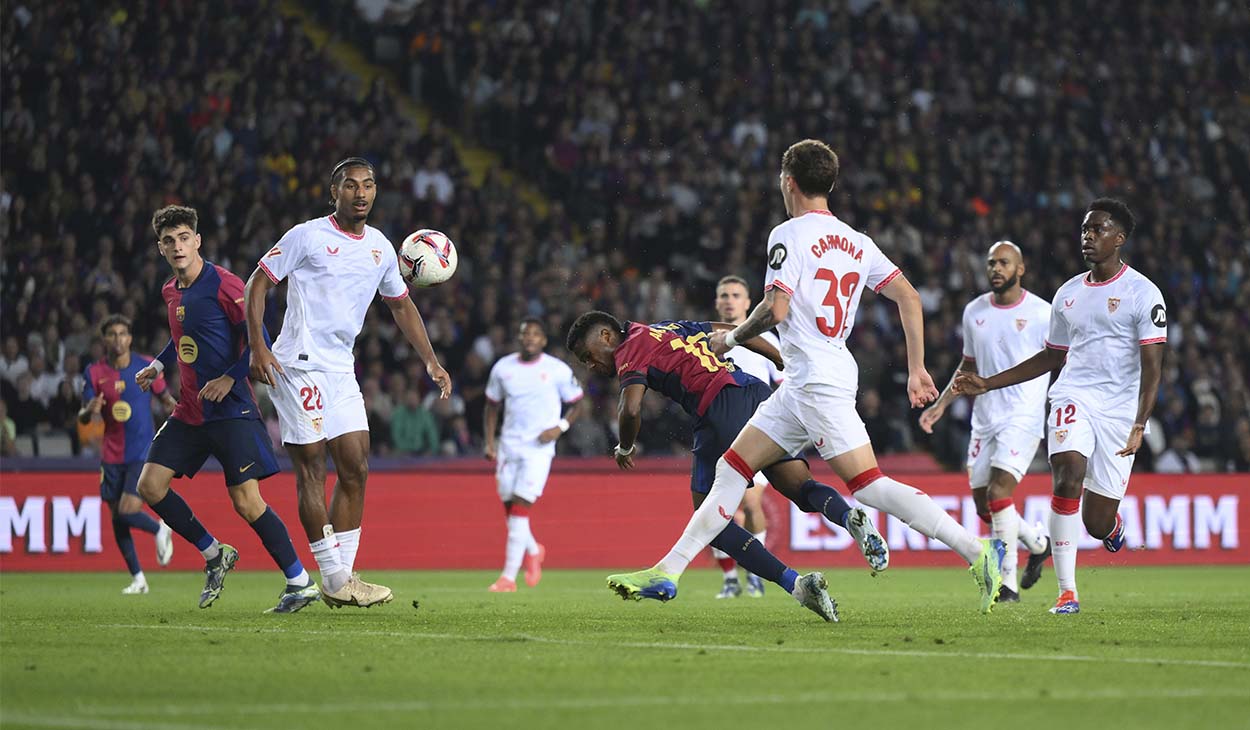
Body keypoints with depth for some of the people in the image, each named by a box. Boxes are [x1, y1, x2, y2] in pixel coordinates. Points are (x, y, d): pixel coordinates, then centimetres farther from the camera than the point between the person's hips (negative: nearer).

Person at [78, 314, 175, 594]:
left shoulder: (147, 366, -2)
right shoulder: (94, 372, 0)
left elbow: (165, 397, 10)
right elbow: (82, 418, 1)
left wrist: (175, 407, -12)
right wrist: (89, 410, -22)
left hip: (143, 453, -3)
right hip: (112, 454, 3)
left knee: (128, 511, -16)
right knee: (117, 518, 4)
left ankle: (160, 530, 17)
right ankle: (137, 578, 17)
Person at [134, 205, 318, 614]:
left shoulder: (223, 285, -12)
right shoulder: (170, 292, 11)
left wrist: (230, 379, -19)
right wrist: (159, 365, 18)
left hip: (231, 411, -8)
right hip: (189, 412, 8)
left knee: (246, 502, -13)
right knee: (150, 485, -3)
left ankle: (300, 583, -2)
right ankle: (214, 555, 14)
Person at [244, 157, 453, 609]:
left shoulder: (380, 247, 11)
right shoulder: (308, 236, -6)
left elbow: (401, 306, 24)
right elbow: (258, 283, -3)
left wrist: (431, 362, 16)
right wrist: (257, 347, -13)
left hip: (342, 369, 7)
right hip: (299, 364, -7)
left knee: (355, 469, 2)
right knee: (311, 469, -8)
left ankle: (342, 576, 7)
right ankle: (335, 580, -9)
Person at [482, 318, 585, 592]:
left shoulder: (558, 370, -3)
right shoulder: (502, 368, 6)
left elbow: (576, 405, 7)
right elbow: (492, 407, 16)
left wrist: (560, 428, -10)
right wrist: (490, 443, 7)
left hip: (539, 448, -4)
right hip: (509, 446, 4)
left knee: (520, 508, -14)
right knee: (509, 508, 5)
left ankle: (508, 578, -13)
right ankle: (534, 551, 37)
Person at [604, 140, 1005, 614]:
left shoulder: (789, 235, -8)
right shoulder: (855, 241, 14)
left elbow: (775, 310, -17)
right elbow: (909, 298, 9)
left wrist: (731, 338, 2)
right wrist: (916, 370, 12)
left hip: (817, 381, -9)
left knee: (869, 486, -14)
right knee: (732, 470, 11)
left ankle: (976, 551, -19)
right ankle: (668, 571, 12)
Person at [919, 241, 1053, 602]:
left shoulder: (1041, 313, -6)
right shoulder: (974, 312, 9)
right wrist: (940, 404, 14)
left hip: (1023, 418, -6)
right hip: (984, 418, 6)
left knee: (998, 491, -20)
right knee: (983, 505, 6)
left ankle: (1008, 582, -15)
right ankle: (1037, 541, 33)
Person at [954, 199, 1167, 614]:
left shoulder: (1143, 294, -3)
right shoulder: (1068, 294, 13)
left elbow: (1152, 368, -8)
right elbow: (1051, 357, 25)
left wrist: (1139, 427, -21)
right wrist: (987, 384, 20)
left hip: (1120, 409, -3)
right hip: (1074, 397, 3)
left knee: (1096, 524, -1)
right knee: (1068, 474, -27)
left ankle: (1112, 522, 41)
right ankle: (1067, 592, -22)